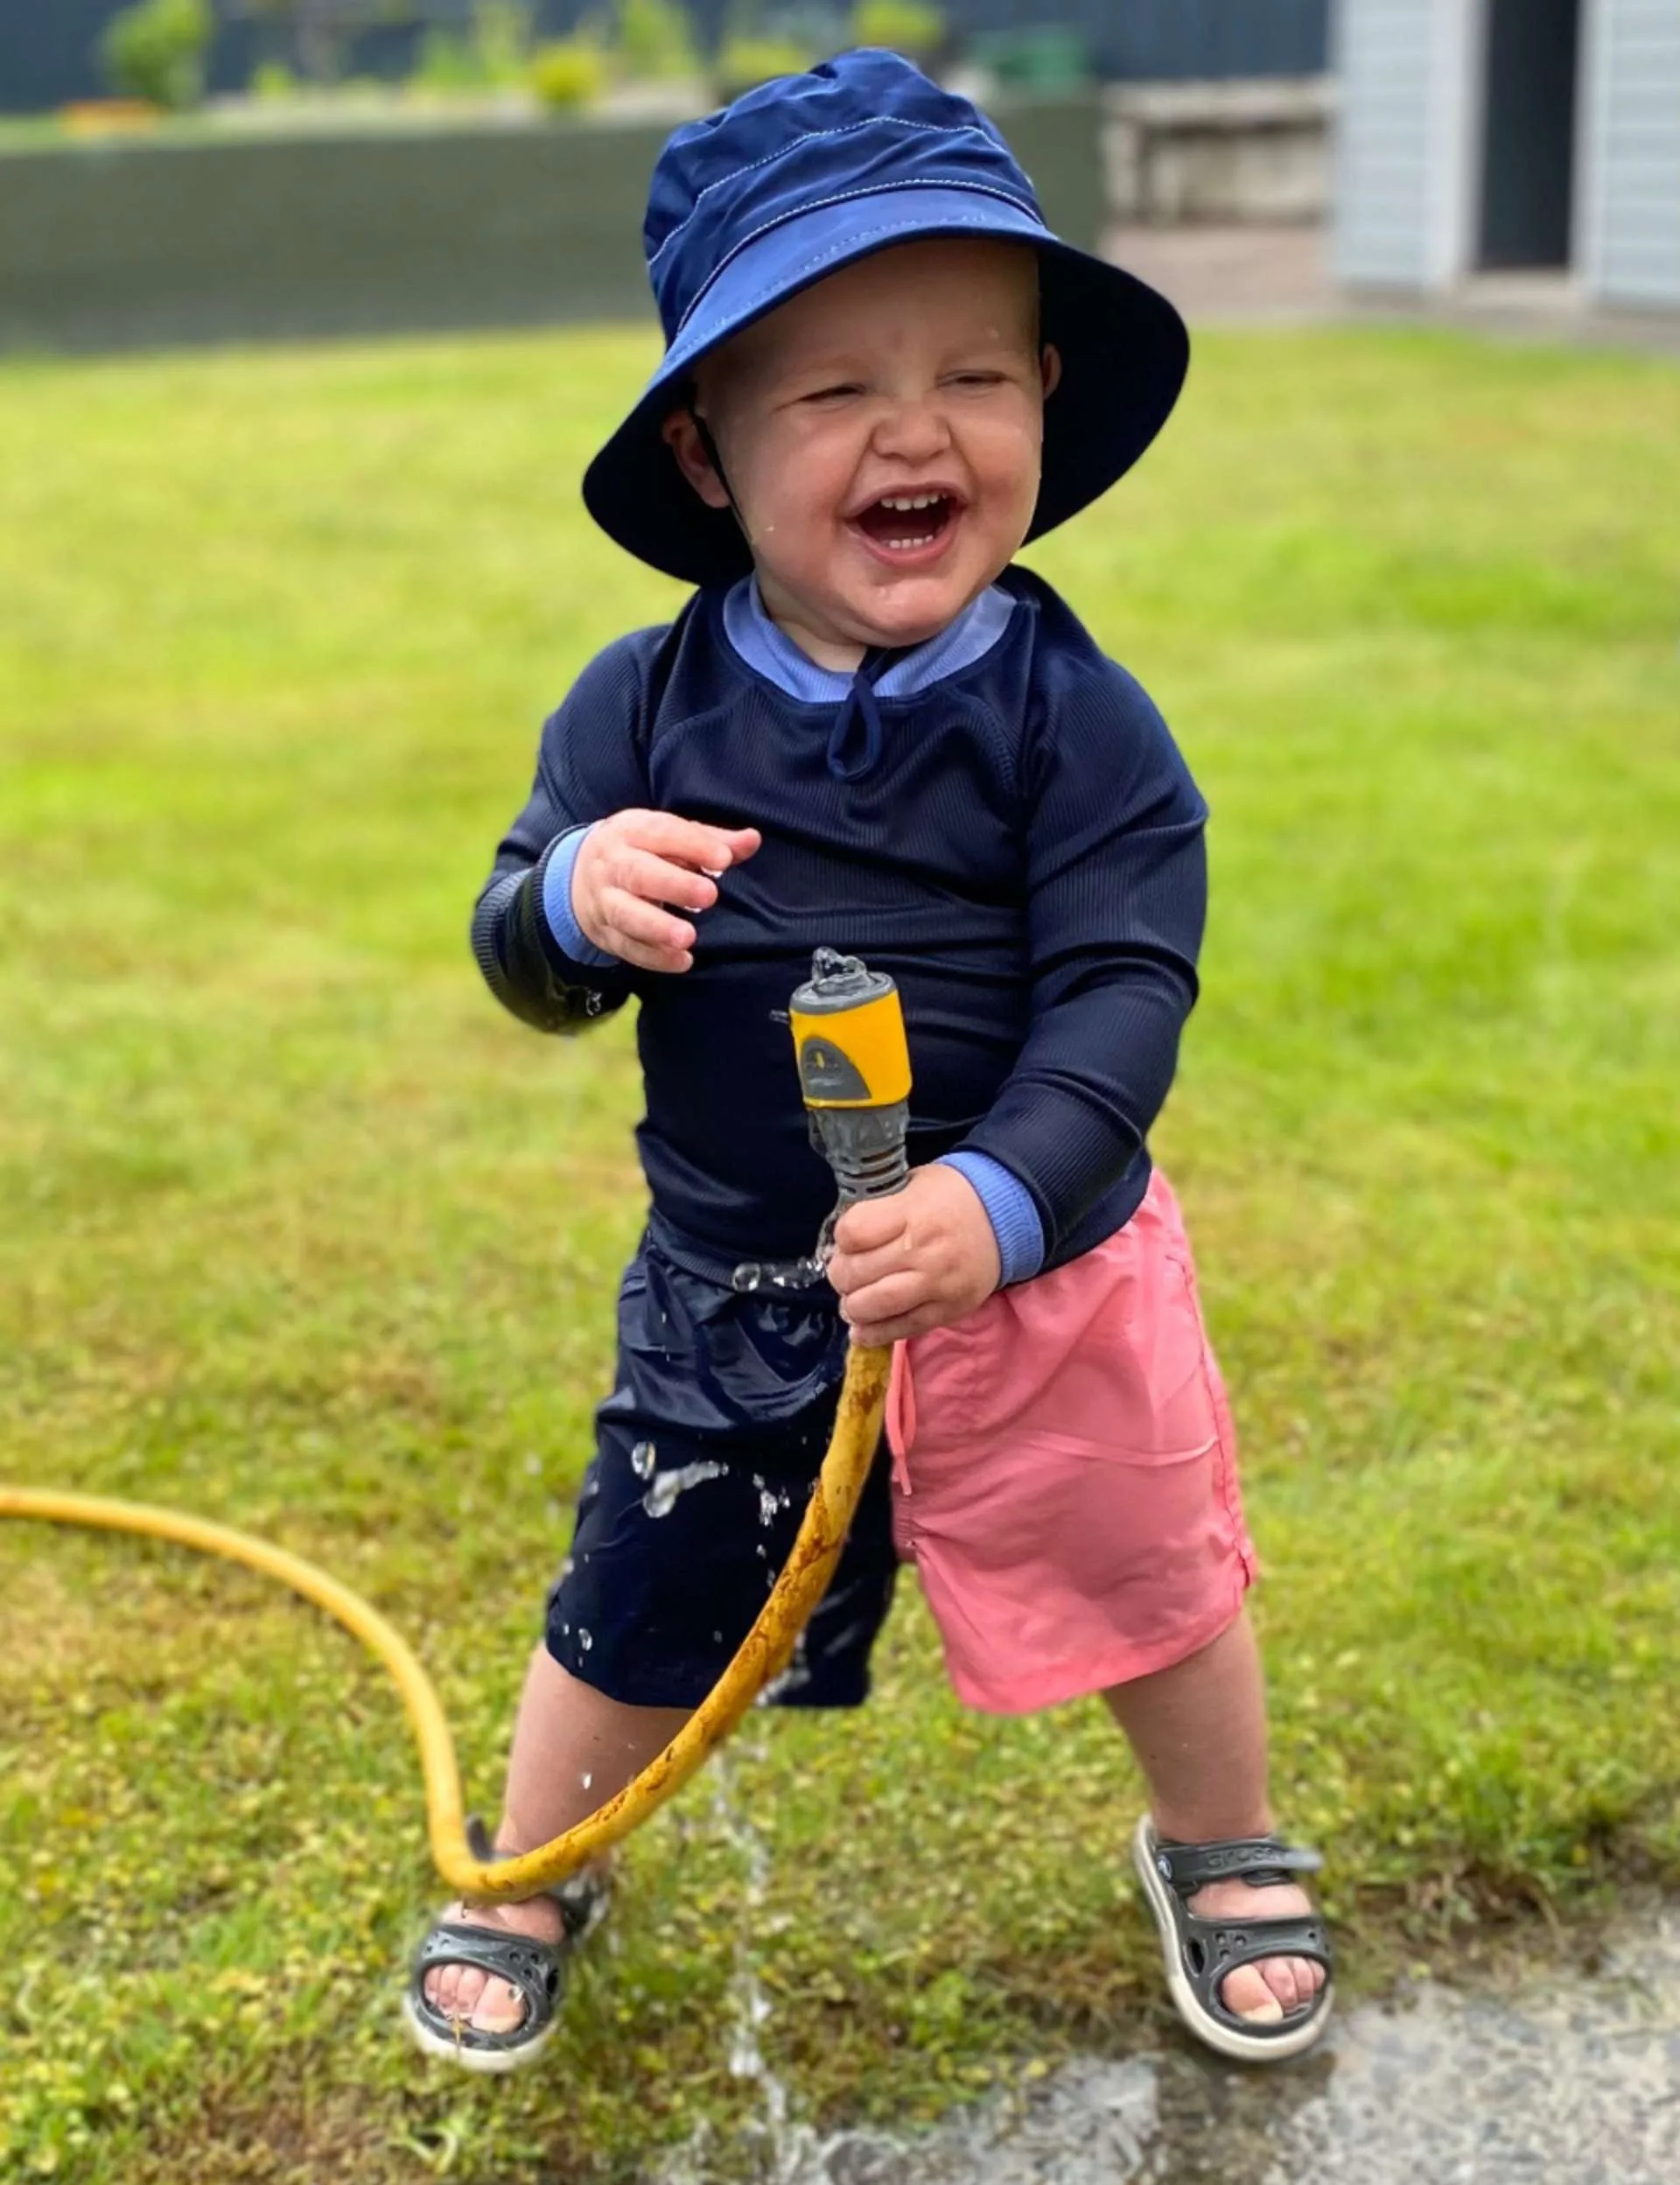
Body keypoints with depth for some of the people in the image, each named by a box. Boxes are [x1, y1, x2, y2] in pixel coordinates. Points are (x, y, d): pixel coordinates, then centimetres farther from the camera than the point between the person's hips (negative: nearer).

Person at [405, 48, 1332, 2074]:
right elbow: (519, 962, -3)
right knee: (631, 1620, 15)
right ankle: (525, 1879, 45)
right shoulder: (642, 707, -9)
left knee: (1156, 1595, 18)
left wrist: (1002, 1201, -35)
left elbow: (1123, 991, -19)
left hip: (1041, 1267, -1)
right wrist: (574, 900, -27)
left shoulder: (1077, 718, -15)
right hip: (735, 1297, 1)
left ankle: (1221, 1850, 49)